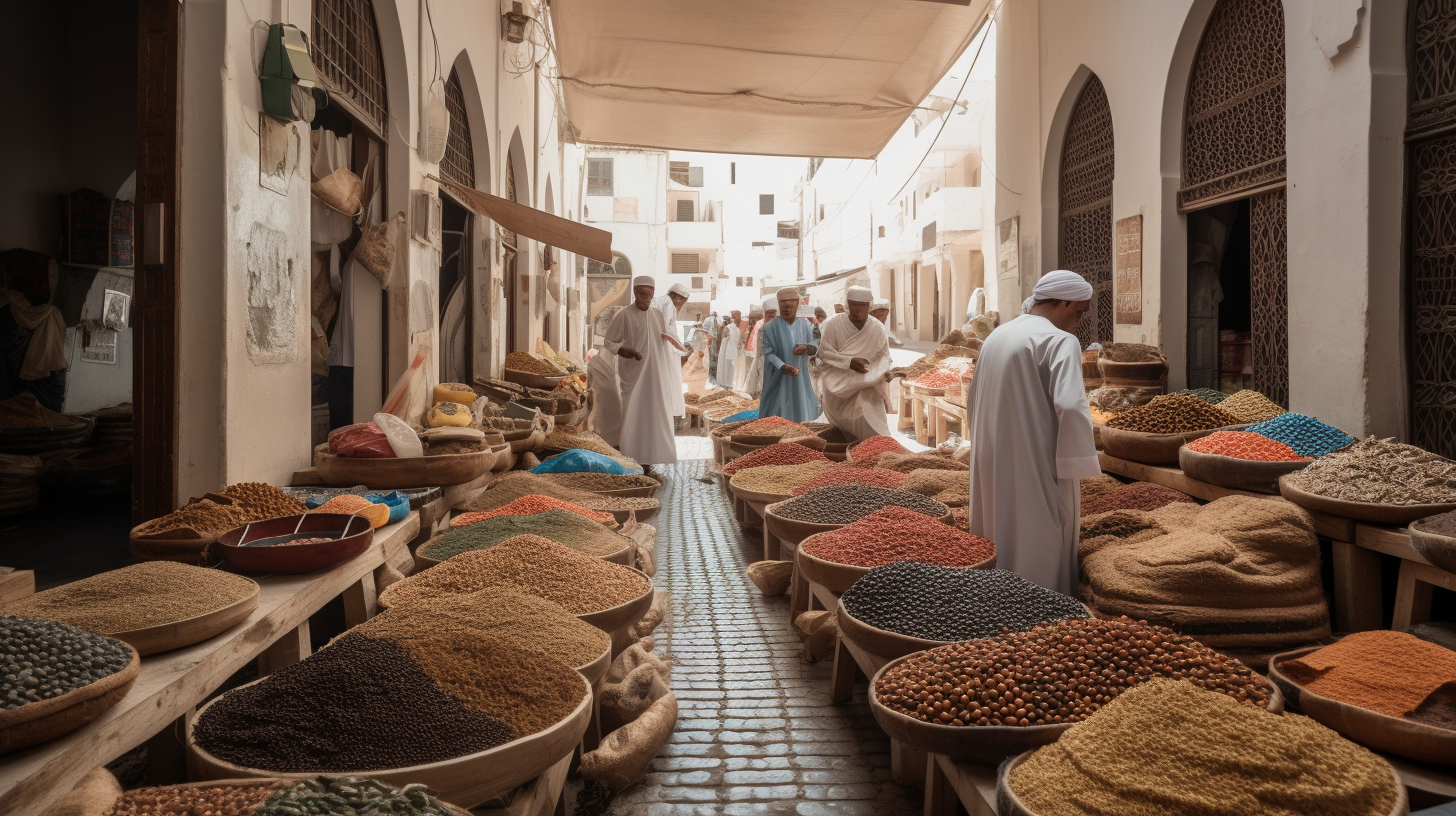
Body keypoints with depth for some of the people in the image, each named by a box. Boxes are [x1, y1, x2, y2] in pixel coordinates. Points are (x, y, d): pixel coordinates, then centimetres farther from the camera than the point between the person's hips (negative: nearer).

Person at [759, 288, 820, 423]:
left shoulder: (805, 323, 2)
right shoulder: (771, 326, -8)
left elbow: (814, 347, 5)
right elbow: (768, 352, -10)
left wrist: (806, 348, -20)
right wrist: (782, 367, -27)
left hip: (800, 379, 3)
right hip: (779, 379, -3)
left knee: (800, 411, 10)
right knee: (779, 414, 0)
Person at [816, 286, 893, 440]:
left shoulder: (878, 328, -5)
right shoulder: (833, 324, -11)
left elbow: (884, 355, 6)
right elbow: (824, 352, -9)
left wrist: (885, 371, -15)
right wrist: (849, 362, -21)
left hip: (867, 386, 0)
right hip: (838, 386, 0)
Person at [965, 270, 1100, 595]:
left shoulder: (995, 337, 12)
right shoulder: (1061, 341, -11)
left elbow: (974, 405, 18)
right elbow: (1070, 406, -24)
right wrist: (1077, 466, -16)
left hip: (991, 469, 7)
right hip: (1038, 473, -7)